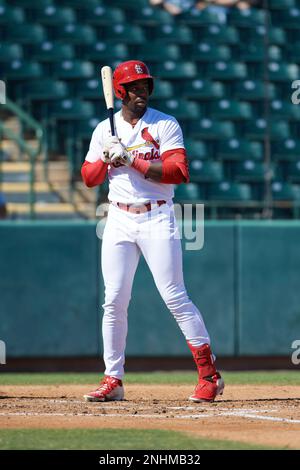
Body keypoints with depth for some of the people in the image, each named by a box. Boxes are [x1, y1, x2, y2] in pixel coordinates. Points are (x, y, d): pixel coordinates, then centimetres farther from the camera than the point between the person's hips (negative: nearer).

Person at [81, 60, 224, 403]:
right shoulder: (104, 130, 11)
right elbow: (89, 177, 11)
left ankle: (209, 375, -2)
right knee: (114, 300, 0)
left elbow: (179, 171, -12)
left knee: (174, 297, -8)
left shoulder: (165, 125, -1)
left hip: (157, 219, -4)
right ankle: (113, 380, 7)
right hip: (119, 220, 4)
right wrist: (107, 158, -9)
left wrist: (133, 160, -16)